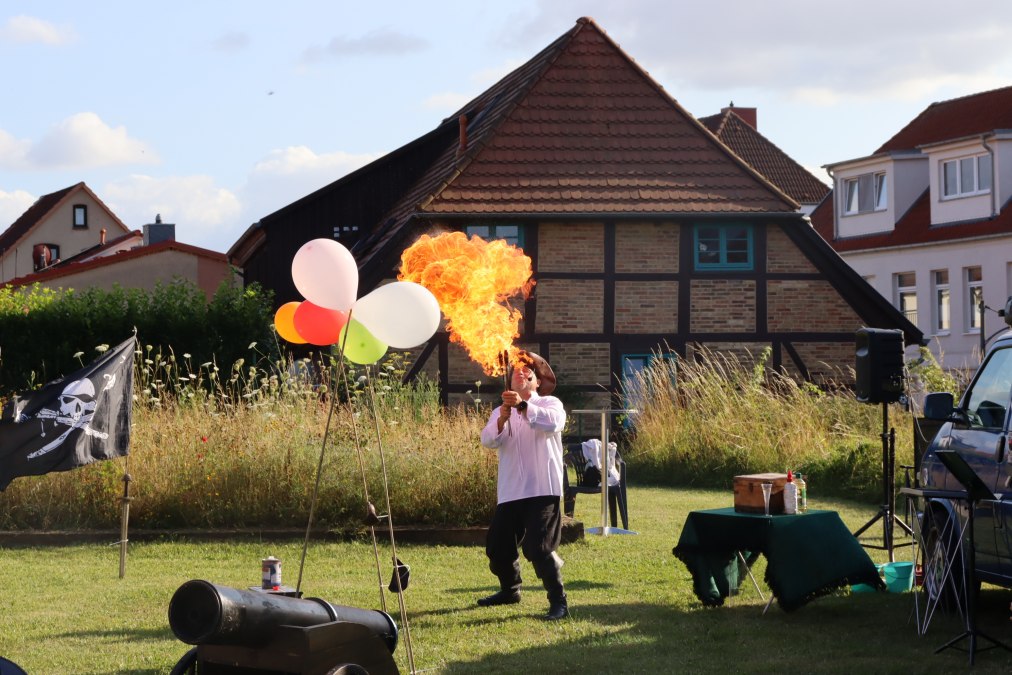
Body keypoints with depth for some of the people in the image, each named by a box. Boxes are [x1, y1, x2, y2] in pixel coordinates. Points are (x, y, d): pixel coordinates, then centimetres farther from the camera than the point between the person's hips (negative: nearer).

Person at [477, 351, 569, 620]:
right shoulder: (500, 412, 15)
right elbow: (488, 440, -4)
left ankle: (558, 602, -9)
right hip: (509, 492, 6)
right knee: (497, 547, 14)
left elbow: (554, 422, -22)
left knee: (539, 547, -18)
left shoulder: (550, 404, 2)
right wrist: (502, 421, -25)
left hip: (542, 489, -6)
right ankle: (509, 591, 39)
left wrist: (523, 406, -35)